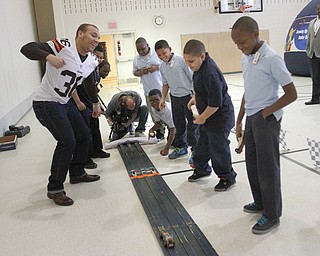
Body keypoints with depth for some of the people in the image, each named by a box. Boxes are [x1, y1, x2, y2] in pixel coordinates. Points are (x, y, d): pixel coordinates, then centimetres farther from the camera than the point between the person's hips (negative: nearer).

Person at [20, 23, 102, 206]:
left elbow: (89, 83, 21)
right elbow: (27, 49, -25)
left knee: (84, 136, 13)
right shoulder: (63, 46, -20)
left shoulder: (92, 61, 3)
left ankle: (77, 173, 35)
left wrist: (96, 103, 32)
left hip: (64, 103, 9)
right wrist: (49, 56, -43)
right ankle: (55, 189, -1)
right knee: (67, 142, -16)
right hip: (46, 103, -9)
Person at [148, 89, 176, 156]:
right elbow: (158, 123, -5)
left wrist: (166, 148, -40)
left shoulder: (168, 110, -41)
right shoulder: (154, 108, -18)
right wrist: (152, 129, -30)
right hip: (170, 125, 7)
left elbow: (173, 130, -38)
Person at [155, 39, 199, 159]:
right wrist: (163, 99, 9)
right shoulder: (162, 66, 4)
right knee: (179, 124, 16)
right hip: (175, 97, 6)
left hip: (188, 96, -6)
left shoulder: (181, 60, -16)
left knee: (192, 124, 2)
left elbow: (193, 78, -14)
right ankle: (181, 147, 31)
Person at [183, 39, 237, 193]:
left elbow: (216, 103, -29)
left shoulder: (210, 74, -31)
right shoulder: (201, 66, 0)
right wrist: (195, 98, 12)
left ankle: (227, 178, 27)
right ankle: (201, 169, 44)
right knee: (202, 145, 23)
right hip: (207, 116, 10)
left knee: (219, 149, 6)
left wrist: (202, 117, -16)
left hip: (219, 118, -10)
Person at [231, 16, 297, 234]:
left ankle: (272, 215, 18)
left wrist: (265, 113, -13)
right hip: (251, 118, 8)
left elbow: (291, 94, -15)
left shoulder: (271, 59, -17)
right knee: (252, 164, 17)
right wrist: (239, 120, 15)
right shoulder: (246, 58, 7)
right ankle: (261, 202, 37)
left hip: (267, 120, -8)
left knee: (267, 167, 2)